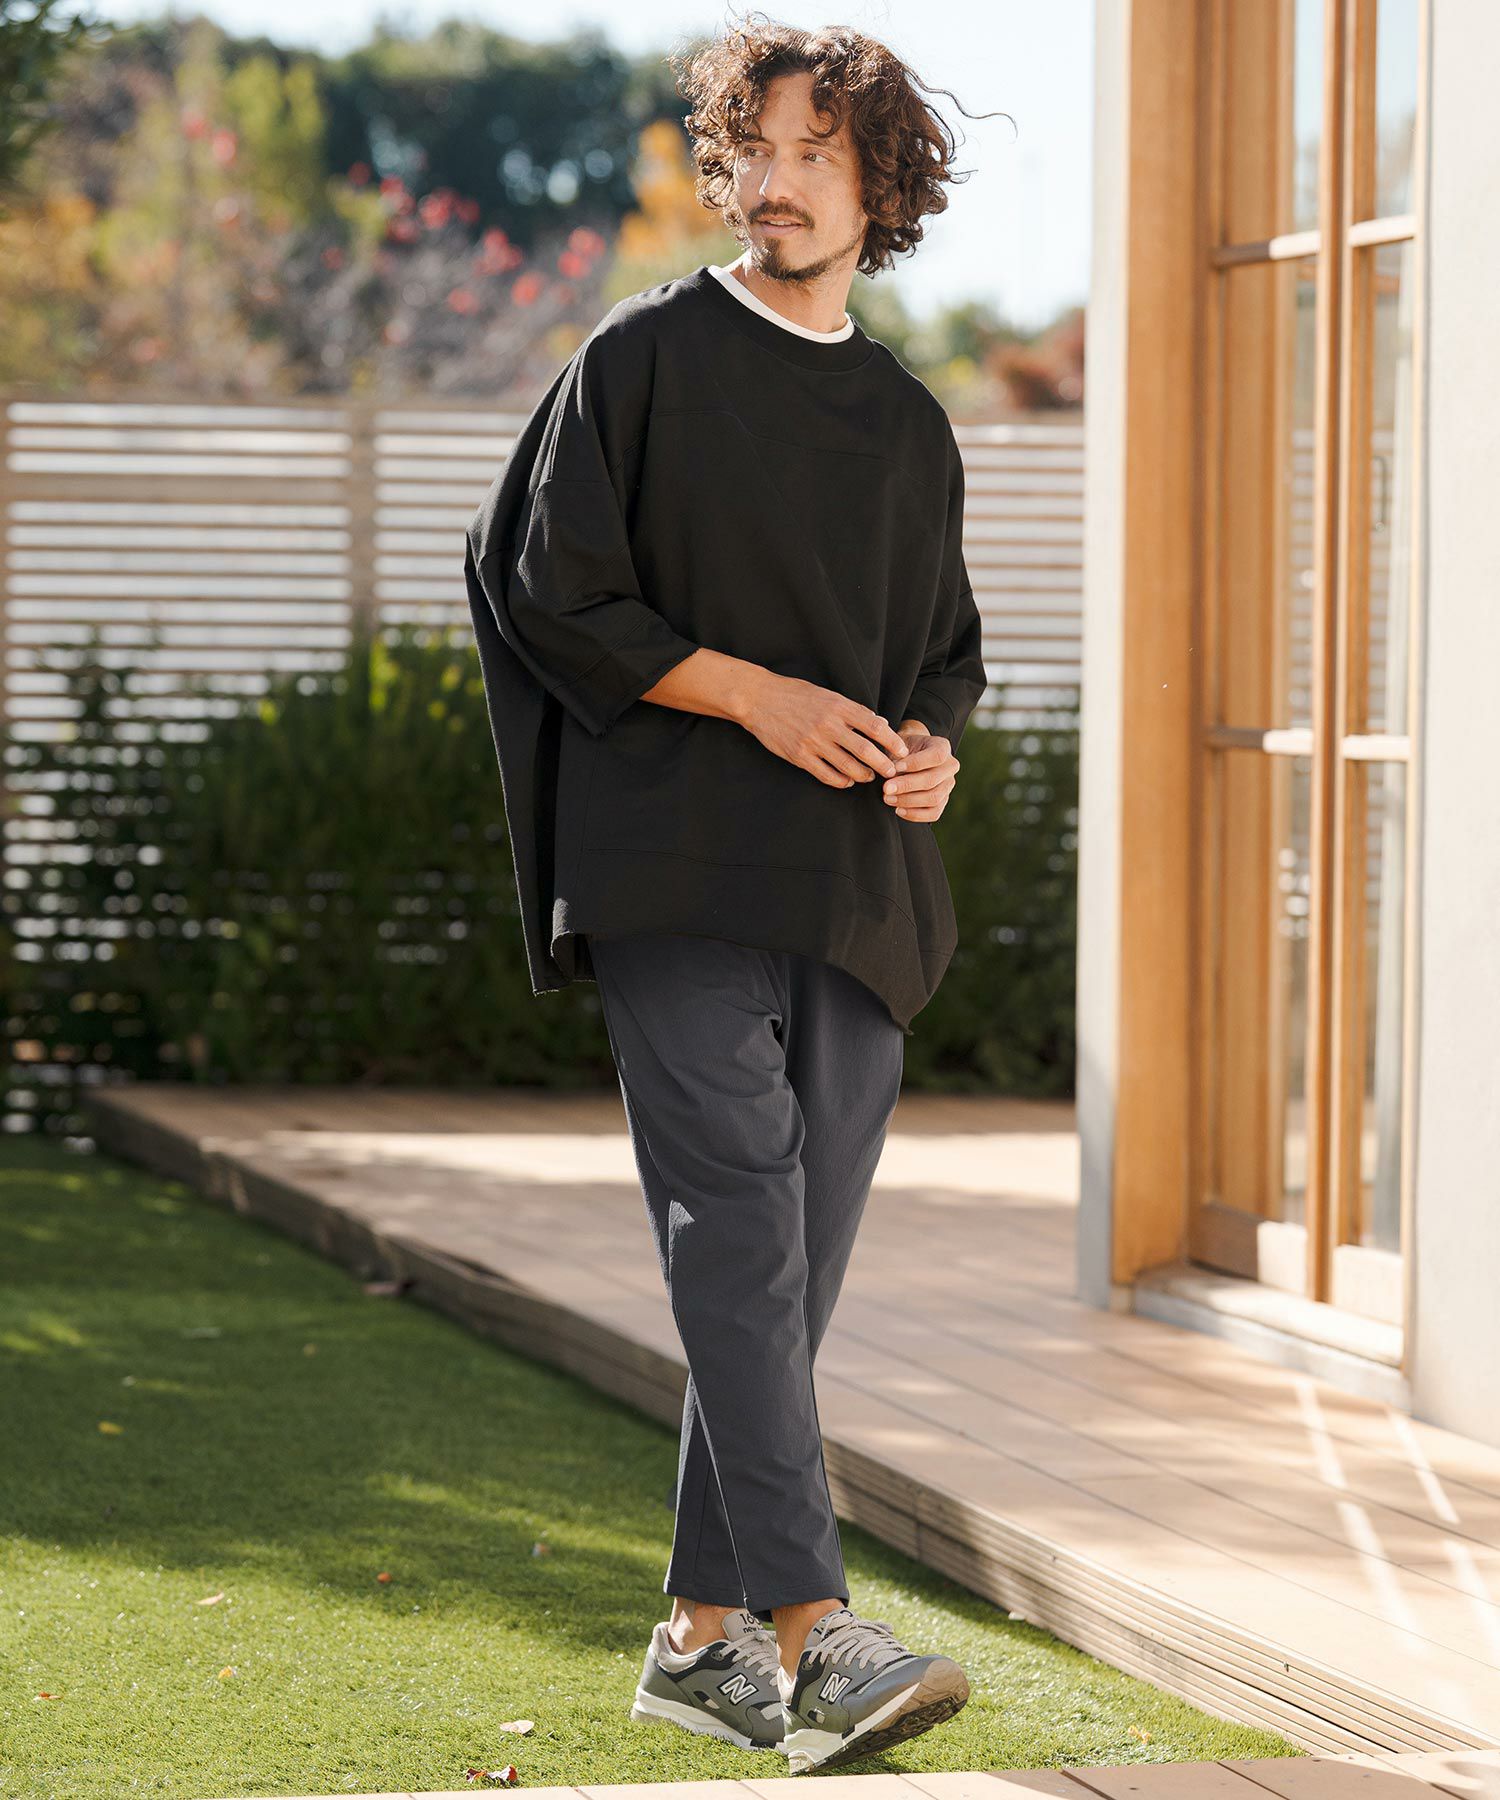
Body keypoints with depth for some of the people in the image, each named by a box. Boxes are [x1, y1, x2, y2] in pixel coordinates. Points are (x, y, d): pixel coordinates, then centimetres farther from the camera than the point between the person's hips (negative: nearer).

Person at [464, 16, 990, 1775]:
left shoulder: (910, 425, 16)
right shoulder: (641, 360, 1)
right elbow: (548, 590, -4)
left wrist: (931, 747, 1)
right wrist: (756, 696, -11)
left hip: (859, 893, 6)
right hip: (681, 878, -5)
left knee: (795, 1264, 6)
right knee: (737, 1220, -16)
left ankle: (705, 1633, 15)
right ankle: (813, 1630, -24)